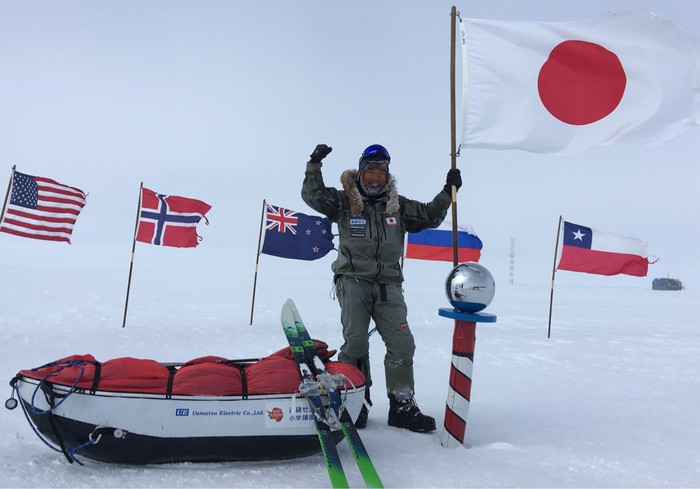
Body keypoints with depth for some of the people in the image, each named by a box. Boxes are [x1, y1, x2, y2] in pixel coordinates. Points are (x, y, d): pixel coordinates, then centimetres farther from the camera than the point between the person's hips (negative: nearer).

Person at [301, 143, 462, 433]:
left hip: (388, 284, 3)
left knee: (402, 343, -4)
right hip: (353, 280, -2)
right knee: (355, 342, -7)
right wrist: (315, 165, -12)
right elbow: (313, 196, -3)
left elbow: (430, 217, 21)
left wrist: (448, 191, 13)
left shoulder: (399, 205, 14)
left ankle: (402, 406, 9)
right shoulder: (344, 201, 6)